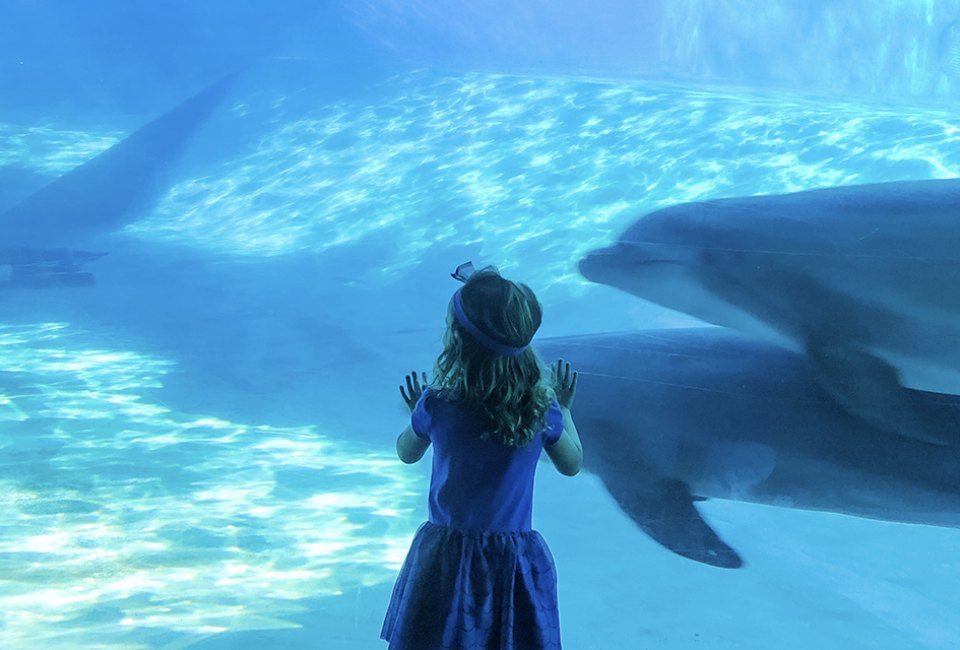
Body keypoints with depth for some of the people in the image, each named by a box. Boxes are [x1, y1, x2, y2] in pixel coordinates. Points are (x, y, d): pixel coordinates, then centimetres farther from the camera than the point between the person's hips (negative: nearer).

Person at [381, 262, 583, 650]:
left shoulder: (436, 404, -14)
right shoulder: (541, 409, -10)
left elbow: (407, 454, 8)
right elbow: (572, 464, 8)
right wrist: (564, 408, 22)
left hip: (447, 557, -1)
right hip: (516, 557, 1)